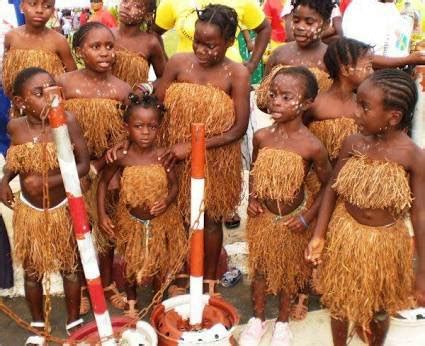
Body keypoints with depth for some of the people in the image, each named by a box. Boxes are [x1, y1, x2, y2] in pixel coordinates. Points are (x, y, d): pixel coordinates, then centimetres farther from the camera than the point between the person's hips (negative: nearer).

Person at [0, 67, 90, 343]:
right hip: (29, 211, 2)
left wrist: (48, 181, -25)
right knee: (32, 270, 16)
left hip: (63, 209, -2)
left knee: (70, 267, 14)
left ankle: (74, 323, 35)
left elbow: (84, 164, -16)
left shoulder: (68, 121, -20)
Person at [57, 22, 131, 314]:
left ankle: (107, 283, 35)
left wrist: (97, 165, -15)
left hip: (107, 170, 1)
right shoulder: (64, 84, -9)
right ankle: (81, 287, 30)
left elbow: (123, 138, -6)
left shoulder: (122, 89, -6)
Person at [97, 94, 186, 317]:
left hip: (161, 220, 0)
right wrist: (101, 214, -9)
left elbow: (174, 184, -6)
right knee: (130, 263, 19)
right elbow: (103, 182, -4)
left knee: (163, 262, 19)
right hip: (131, 221, 0)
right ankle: (131, 302, 44)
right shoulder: (121, 157, -17)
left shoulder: (162, 155, -17)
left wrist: (167, 200, -27)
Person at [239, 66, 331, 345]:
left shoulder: (312, 146, -23)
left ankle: (283, 322, 42)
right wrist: (252, 198, -6)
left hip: (293, 218, -2)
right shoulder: (262, 137, -12)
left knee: (289, 270, 18)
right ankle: (258, 319, 41)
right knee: (259, 267, 18)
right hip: (263, 214, 3)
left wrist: (308, 217, -13)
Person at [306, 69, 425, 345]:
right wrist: (319, 235, -3)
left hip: (384, 242, -2)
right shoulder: (352, 143, -11)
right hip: (345, 235, 2)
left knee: (379, 309, 20)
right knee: (339, 302, 20)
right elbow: (332, 190, -1)